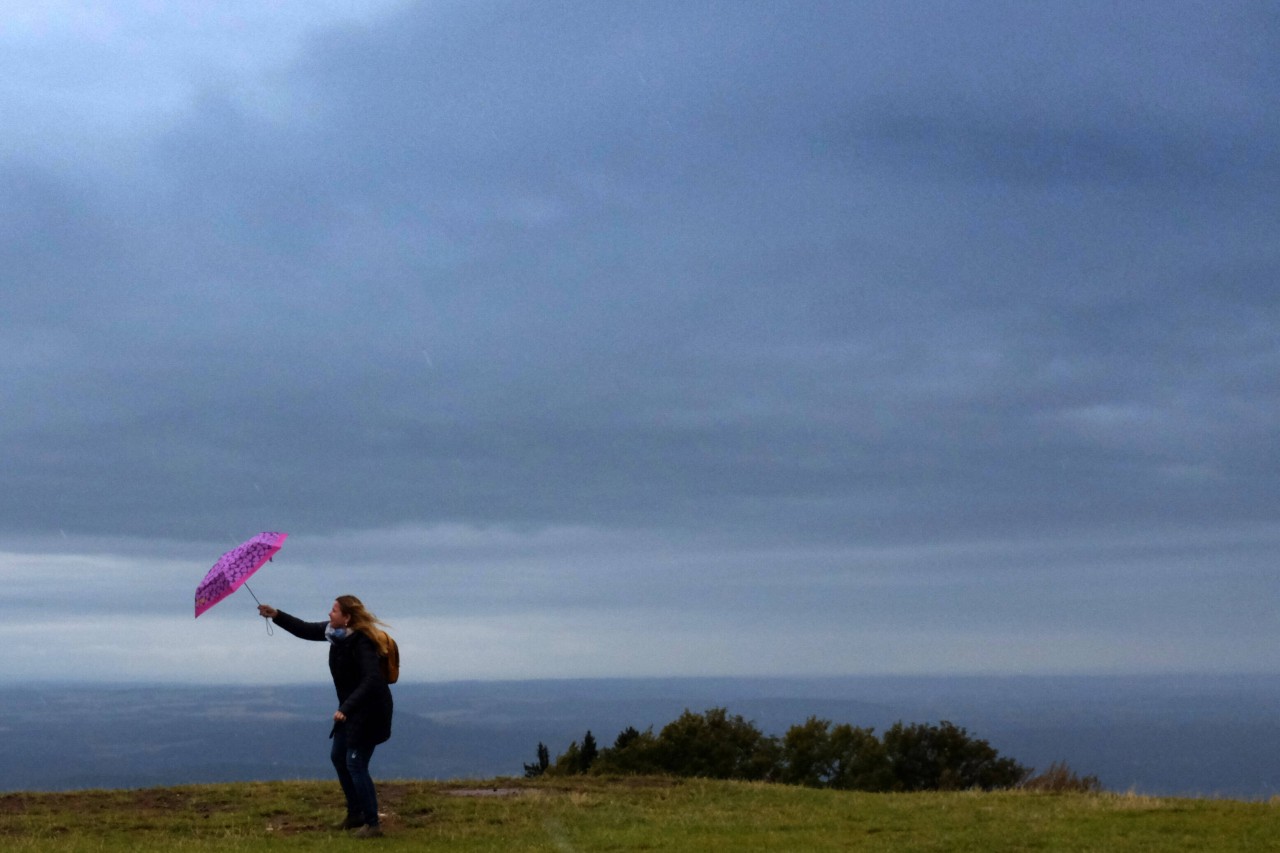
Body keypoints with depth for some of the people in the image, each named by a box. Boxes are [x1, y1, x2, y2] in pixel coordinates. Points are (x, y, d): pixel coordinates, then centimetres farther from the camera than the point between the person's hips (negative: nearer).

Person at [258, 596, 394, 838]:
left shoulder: (361, 642, -28)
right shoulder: (335, 631, -1)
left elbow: (370, 681, -36)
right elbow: (305, 630, 13)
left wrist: (345, 709, -42)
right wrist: (277, 616, 3)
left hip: (369, 711, -10)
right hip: (351, 707, 10)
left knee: (355, 763, -9)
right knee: (338, 756, 18)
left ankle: (372, 823, 1)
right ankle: (355, 814, 30)